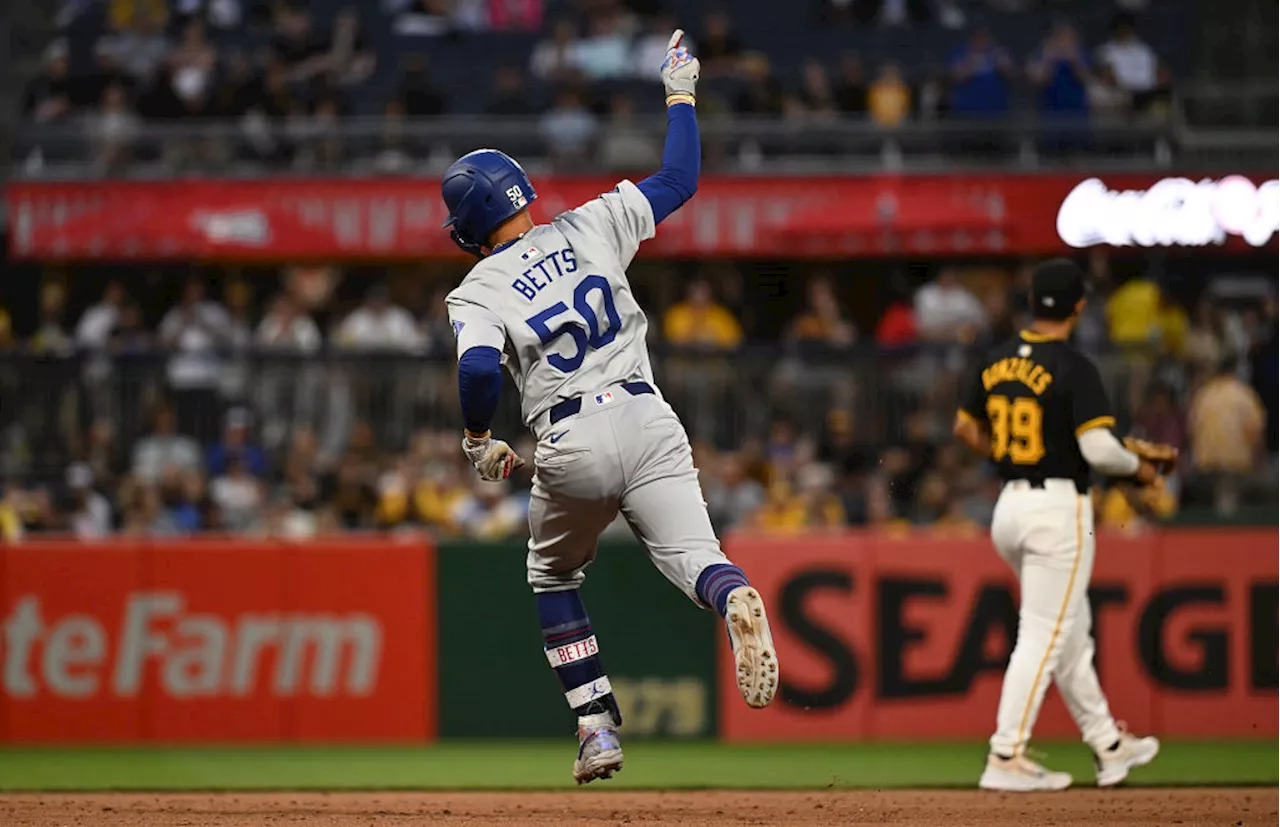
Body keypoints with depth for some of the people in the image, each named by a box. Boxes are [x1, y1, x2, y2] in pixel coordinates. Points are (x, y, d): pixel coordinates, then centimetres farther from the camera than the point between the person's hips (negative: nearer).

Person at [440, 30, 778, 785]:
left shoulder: (478, 292, 2)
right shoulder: (591, 226, 9)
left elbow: (479, 367, -16)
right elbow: (680, 180, 16)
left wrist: (478, 439, 2)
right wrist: (680, 94, 29)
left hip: (571, 446, -1)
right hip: (649, 422, 1)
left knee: (554, 577, 23)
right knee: (691, 554, -8)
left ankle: (599, 725, 15)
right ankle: (736, 600, -46)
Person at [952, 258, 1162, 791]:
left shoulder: (998, 361, 7)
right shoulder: (1073, 367, -15)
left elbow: (965, 428, 18)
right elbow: (1098, 447, -21)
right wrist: (1138, 468, -2)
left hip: (1009, 506, 8)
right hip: (1059, 508, -8)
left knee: (1071, 631, 18)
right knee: (1044, 635, -4)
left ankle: (1108, 746, 26)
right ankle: (1006, 758, -7)